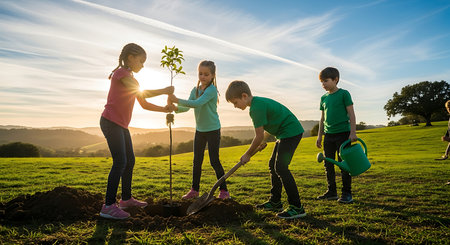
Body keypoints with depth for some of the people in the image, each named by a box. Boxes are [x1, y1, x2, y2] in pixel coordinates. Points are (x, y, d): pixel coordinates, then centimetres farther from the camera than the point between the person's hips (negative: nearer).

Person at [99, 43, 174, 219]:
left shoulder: (130, 78, 20)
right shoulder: (121, 73, -9)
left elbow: (144, 104, 17)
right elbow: (143, 93, -21)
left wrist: (164, 109, 6)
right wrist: (165, 91, -10)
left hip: (121, 125, 10)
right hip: (110, 122, -10)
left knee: (130, 161, 13)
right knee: (120, 162, -15)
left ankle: (126, 199, 25)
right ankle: (108, 206, -11)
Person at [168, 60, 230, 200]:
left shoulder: (211, 89, -17)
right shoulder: (195, 90, 6)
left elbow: (197, 103, -30)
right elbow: (188, 107, 3)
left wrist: (177, 100, -34)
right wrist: (176, 108, -16)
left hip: (213, 129, -7)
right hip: (199, 130, 7)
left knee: (214, 161, -5)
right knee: (197, 161, 11)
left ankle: (224, 190, 8)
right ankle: (194, 190, 22)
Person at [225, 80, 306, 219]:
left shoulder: (257, 107, -21)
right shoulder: (259, 102, 11)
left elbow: (259, 136, -18)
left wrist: (248, 154, -6)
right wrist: (263, 141, 19)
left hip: (291, 132, -11)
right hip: (285, 133, 11)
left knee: (281, 167, -15)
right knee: (273, 165, 13)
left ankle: (296, 207, -11)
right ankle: (275, 201, 23)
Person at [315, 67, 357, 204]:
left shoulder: (344, 94, -4)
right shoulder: (324, 98, 12)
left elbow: (351, 114, -5)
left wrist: (353, 132, -12)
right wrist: (319, 136, 15)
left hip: (343, 133, -6)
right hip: (328, 135, 6)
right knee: (328, 164, 8)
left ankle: (347, 193, 7)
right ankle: (332, 192, 19)